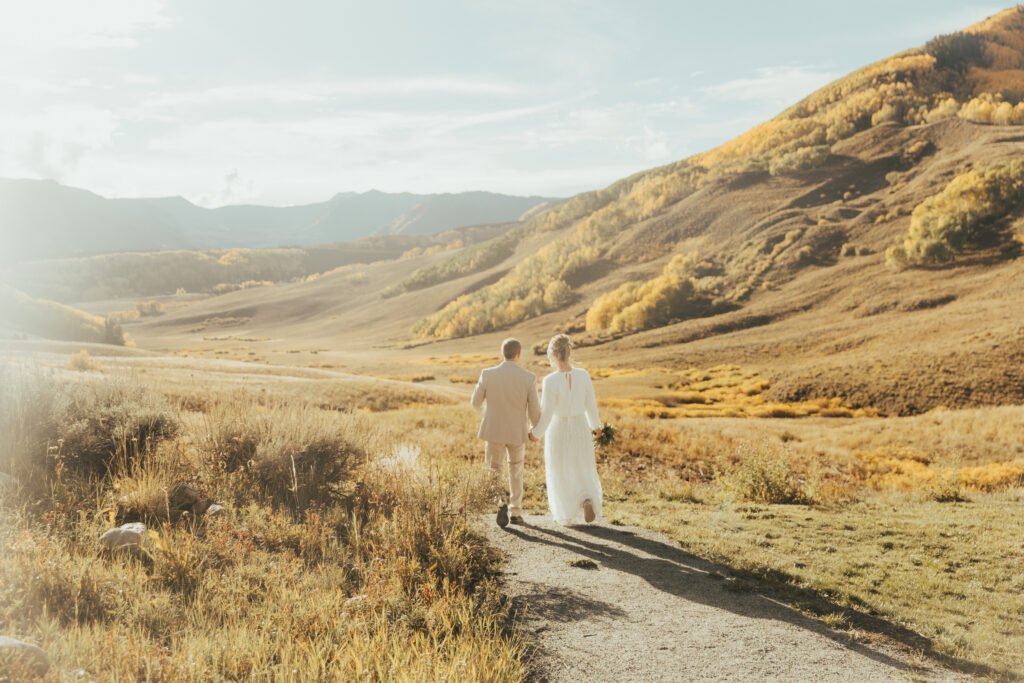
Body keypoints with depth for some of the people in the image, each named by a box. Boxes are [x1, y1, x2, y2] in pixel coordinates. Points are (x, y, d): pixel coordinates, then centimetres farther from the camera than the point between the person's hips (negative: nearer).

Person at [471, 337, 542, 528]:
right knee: (516, 469, 24)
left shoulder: (487, 374, -12)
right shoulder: (529, 378, -13)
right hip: (517, 432, 1)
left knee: (494, 473, 13)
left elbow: (476, 401, 1)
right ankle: (515, 512, 23)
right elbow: (534, 410, -7)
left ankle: (501, 504, -15)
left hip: (493, 430, -1)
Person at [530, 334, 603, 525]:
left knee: (561, 474, 18)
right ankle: (587, 501, -2)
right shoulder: (583, 375, -13)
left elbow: (546, 414, -20)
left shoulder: (550, 381, -24)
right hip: (580, 430, 3)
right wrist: (595, 425, 17)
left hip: (558, 432, -3)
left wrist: (536, 431, 0)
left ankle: (568, 515, 28)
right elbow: (591, 405, -3)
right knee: (582, 470, 23)